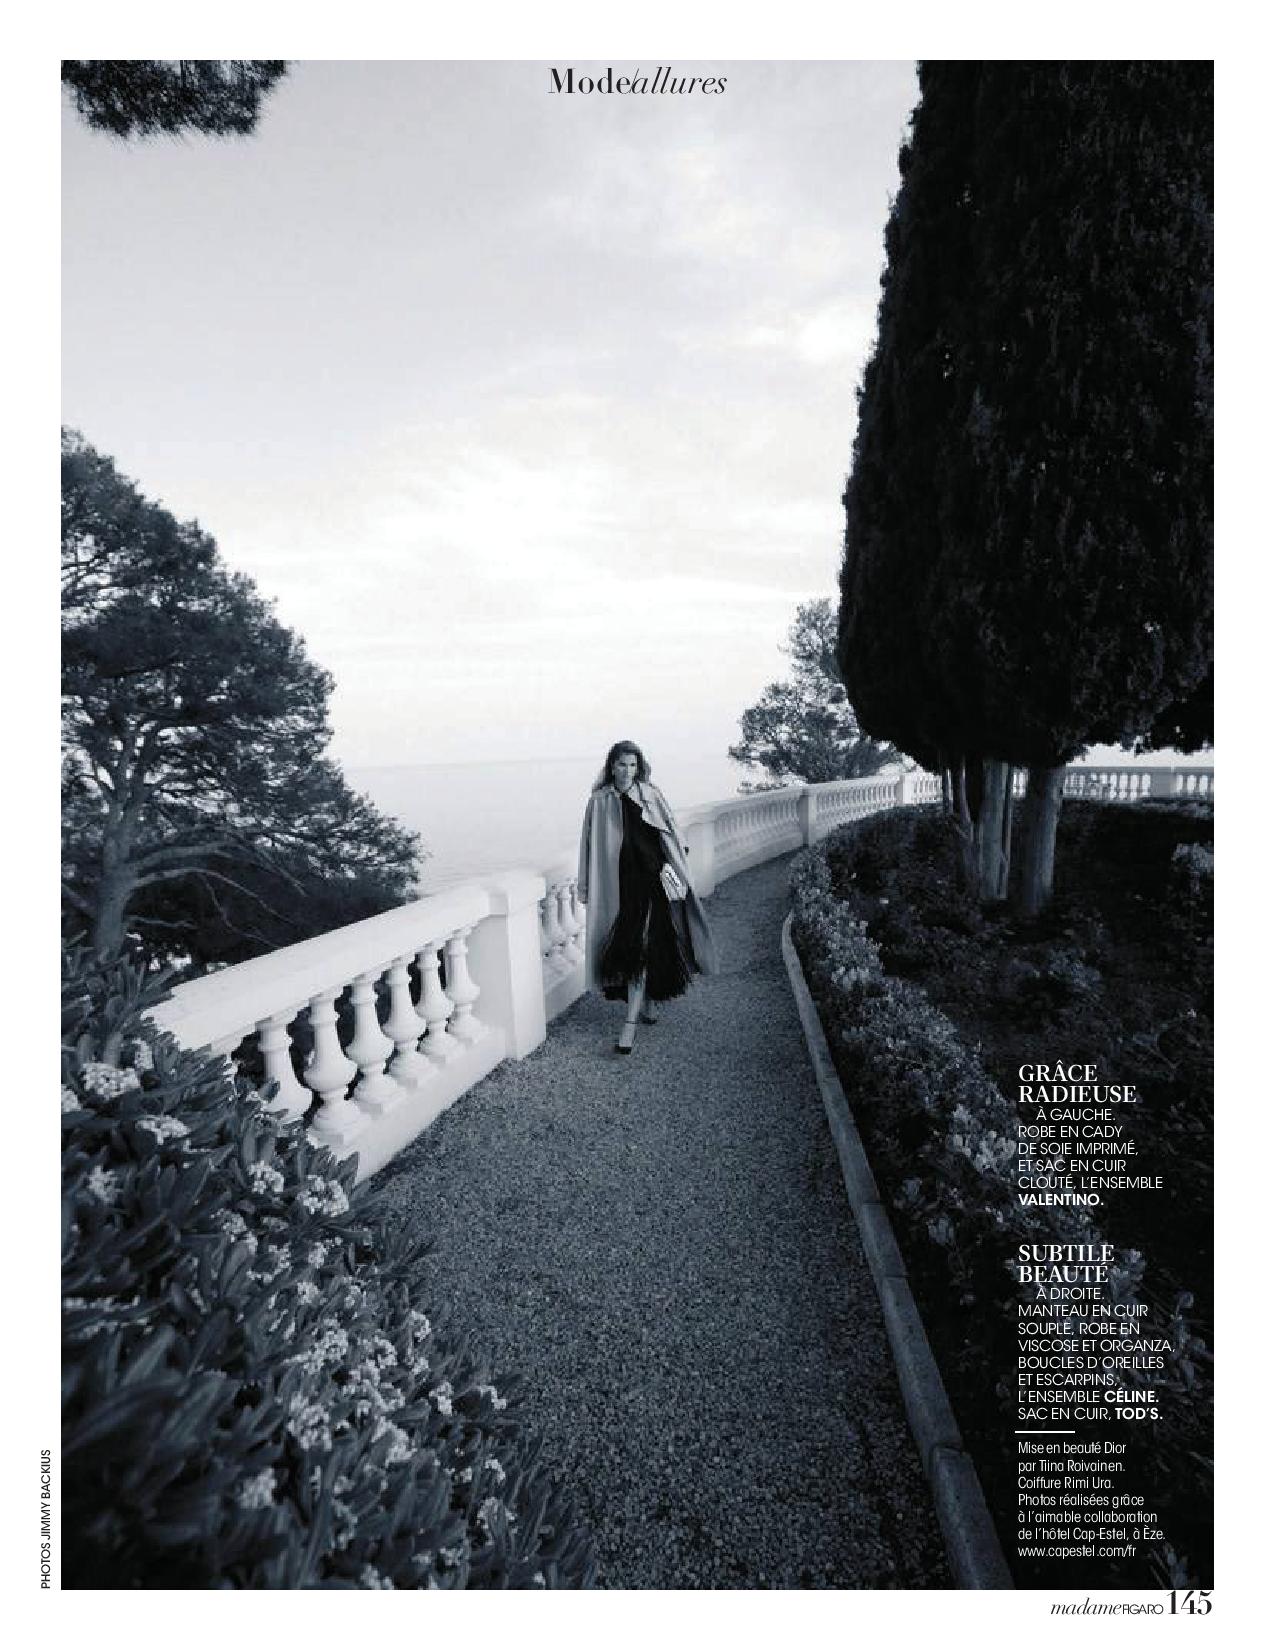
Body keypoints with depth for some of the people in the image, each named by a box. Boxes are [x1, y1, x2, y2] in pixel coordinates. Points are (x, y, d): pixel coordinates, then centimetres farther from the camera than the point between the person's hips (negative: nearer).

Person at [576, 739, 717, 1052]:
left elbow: (670, 833, 4)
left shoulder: (650, 794, 2)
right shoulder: (599, 802, 3)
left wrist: (669, 865, -9)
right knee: (633, 948, 8)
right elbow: (591, 848, 5)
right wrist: (586, 888, 4)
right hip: (620, 883, 1)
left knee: (641, 947, -8)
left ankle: (631, 1021, -6)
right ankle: (646, 1002, 31)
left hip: (652, 879, -1)